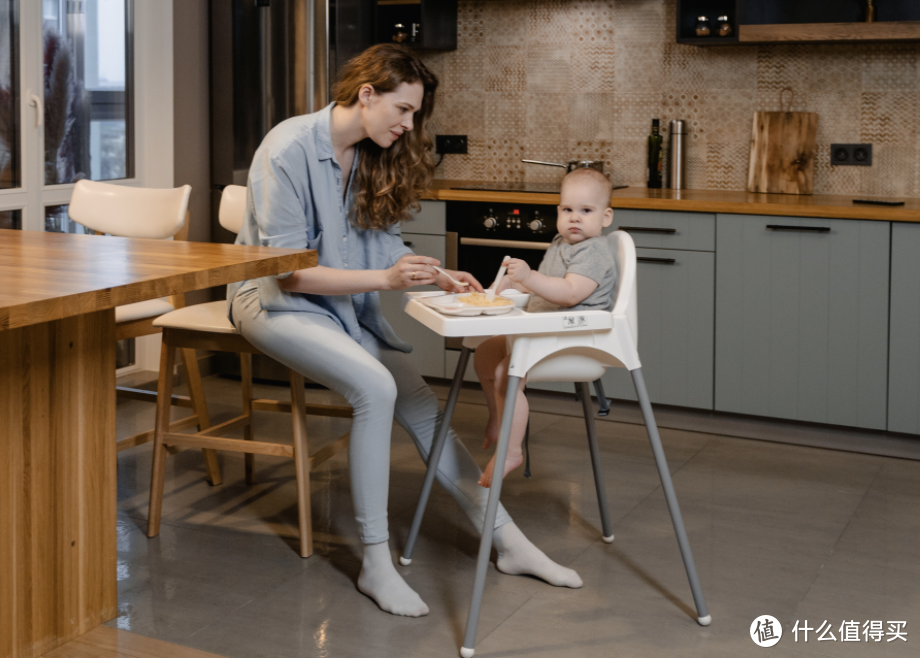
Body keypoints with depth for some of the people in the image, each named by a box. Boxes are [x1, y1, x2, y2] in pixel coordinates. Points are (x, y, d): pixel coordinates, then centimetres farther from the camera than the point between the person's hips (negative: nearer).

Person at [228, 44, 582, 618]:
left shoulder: (372, 157, 4)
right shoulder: (289, 149, -19)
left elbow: (385, 245, 10)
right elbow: (287, 269, -21)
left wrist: (436, 275, -10)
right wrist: (385, 278, -28)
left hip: (347, 305, 7)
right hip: (275, 299, -7)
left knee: (419, 401, -7)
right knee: (375, 388, -30)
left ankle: (509, 542, -1)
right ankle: (377, 563, -20)